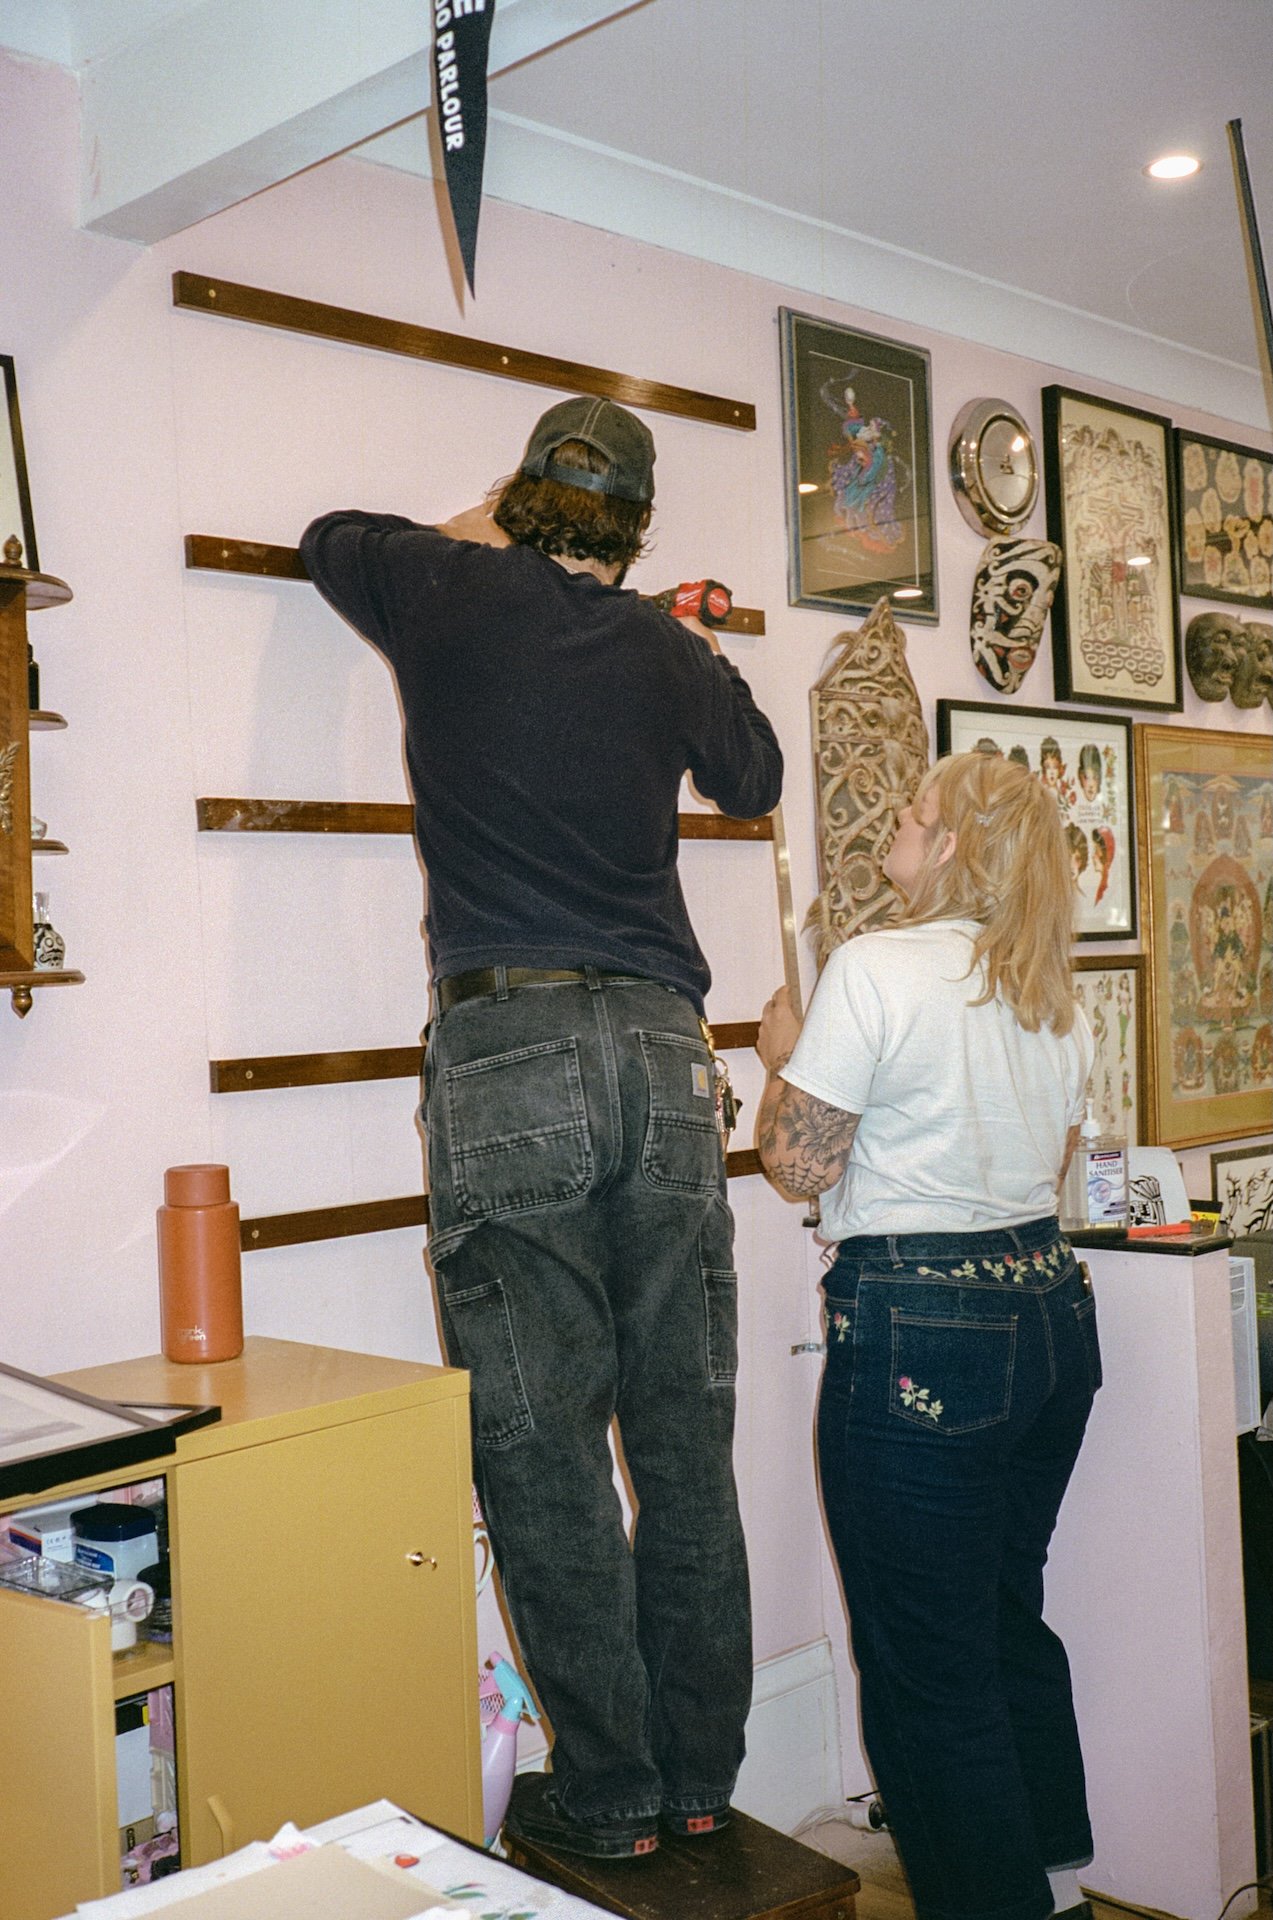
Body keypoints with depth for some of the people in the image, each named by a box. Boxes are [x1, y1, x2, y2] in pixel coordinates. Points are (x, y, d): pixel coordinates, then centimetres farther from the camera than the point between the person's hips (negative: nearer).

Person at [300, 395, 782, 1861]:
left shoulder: (452, 598, 6)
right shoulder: (668, 654, 12)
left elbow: (330, 540, 28)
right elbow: (754, 780, 32)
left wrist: (471, 532, 41)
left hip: (506, 1046, -3)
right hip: (662, 1043, 4)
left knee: (544, 1441, 2)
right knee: (684, 1433, 9)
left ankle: (605, 1795, 9)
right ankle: (699, 1777, 20)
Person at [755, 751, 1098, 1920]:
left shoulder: (878, 968, -15)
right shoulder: (1055, 993, 8)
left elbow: (799, 1164, -13)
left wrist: (783, 1054, 3)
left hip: (922, 1337, -8)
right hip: (1051, 1310, 8)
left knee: (929, 1667, 3)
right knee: (1012, 1621, 22)